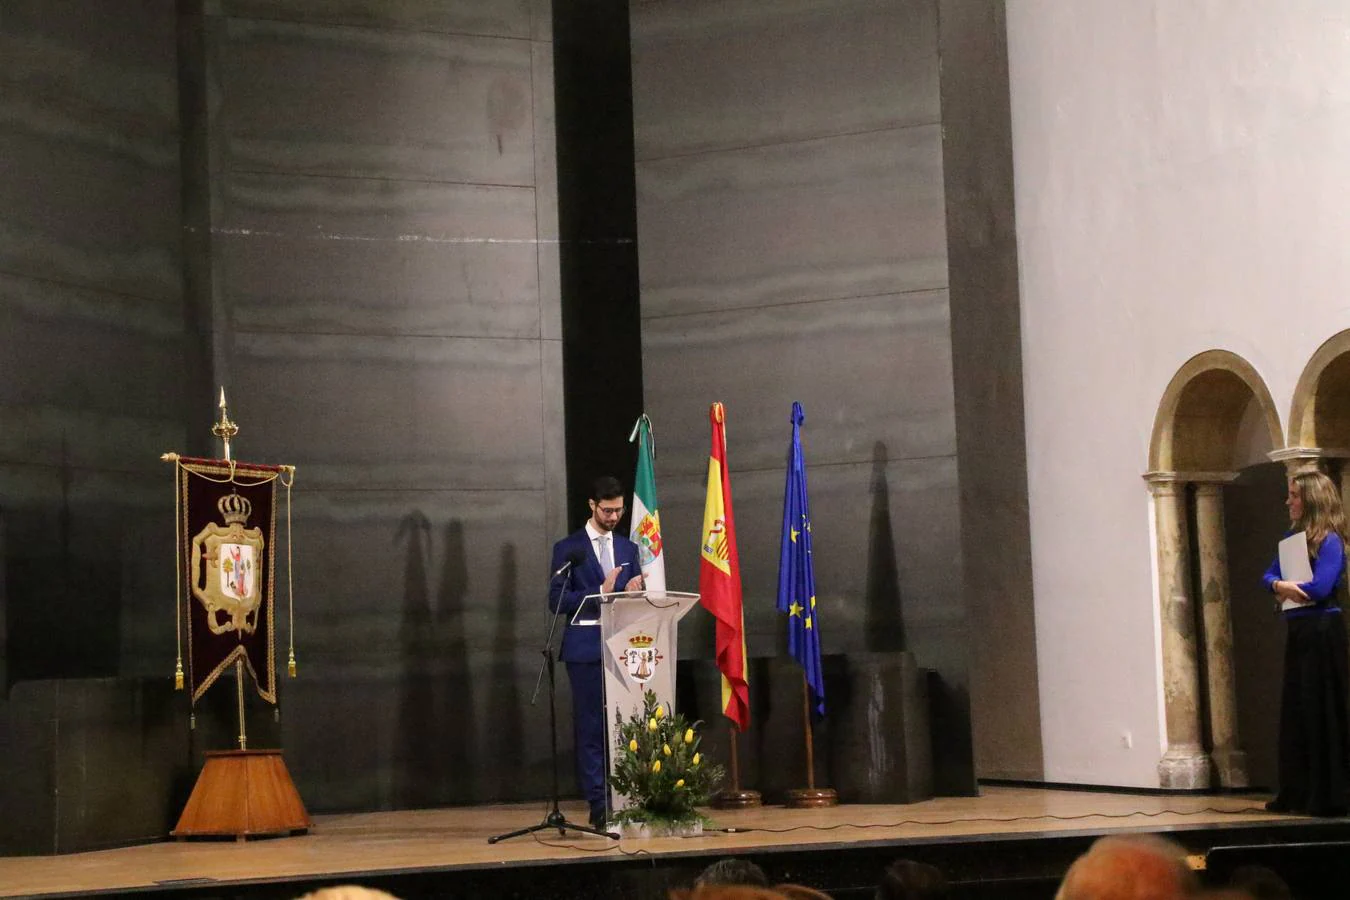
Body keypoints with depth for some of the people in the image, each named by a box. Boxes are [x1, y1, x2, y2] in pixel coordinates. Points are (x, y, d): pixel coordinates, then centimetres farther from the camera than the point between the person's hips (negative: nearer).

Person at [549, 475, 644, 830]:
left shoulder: (628, 548, 16)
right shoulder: (568, 548, 3)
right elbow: (557, 601, -5)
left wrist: (634, 592, -6)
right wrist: (600, 592, -15)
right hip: (586, 648, -4)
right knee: (590, 728, -4)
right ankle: (598, 806, -1)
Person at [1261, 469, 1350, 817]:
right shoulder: (1293, 537, 13)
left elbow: (1320, 588, -22)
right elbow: (1270, 577, 10)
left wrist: (1286, 586, -6)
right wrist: (1280, 585, -13)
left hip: (1321, 632, -8)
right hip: (1297, 631, 8)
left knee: (1321, 710, -6)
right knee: (1294, 711, 9)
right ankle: (1298, 793, 15)